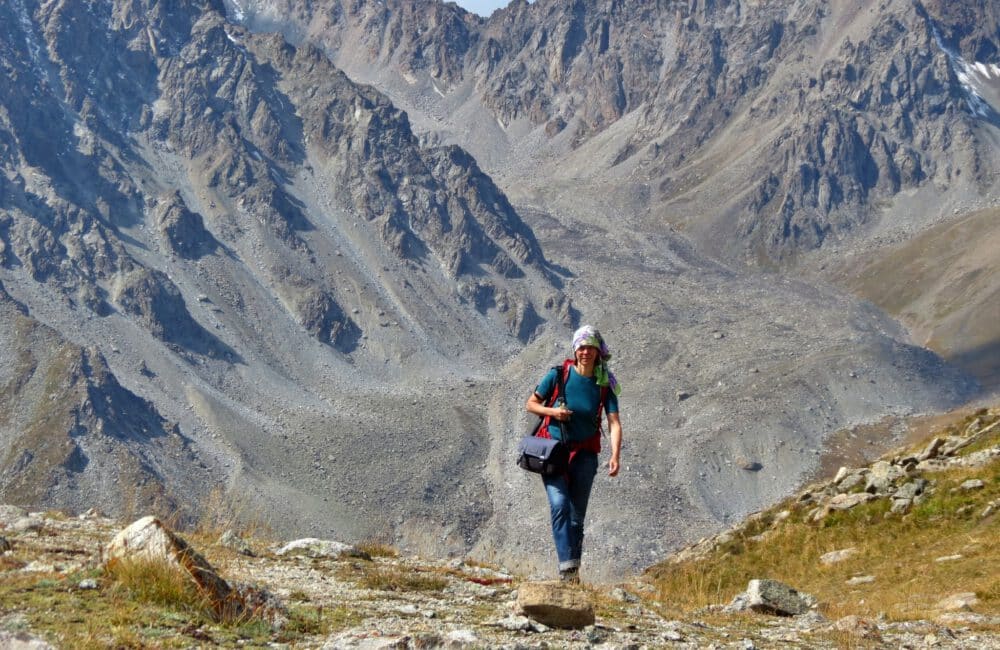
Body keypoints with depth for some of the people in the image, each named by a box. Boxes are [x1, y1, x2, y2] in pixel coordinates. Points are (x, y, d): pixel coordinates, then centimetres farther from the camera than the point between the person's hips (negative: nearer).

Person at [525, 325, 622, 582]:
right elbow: (530, 404, 4)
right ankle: (567, 566, -25)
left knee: (577, 514, 5)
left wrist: (615, 456, -25)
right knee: (559, 505, -19)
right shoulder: (558, 375, -7)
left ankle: (573, 569, 13)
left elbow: (614, 423, -11)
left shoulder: (604, 385, -4)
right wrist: (552, 411, -17)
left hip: (584, 454, 2)